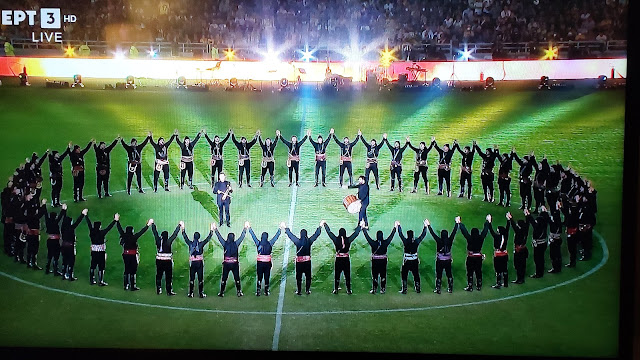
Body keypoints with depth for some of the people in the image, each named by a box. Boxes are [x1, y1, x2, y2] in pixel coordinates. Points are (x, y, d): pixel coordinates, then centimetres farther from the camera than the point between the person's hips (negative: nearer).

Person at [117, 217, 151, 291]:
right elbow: (142, 232, -16)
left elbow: (120, 229, 11)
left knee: (126, 271, 13)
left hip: (126, 255, 5)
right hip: (133, 256, -5)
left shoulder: (124, 236, -2)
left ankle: (126, 286, 18)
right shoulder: (134, 237, -15)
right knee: (133, 271, 0)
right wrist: (148, 225, -13)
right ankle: (132, 287, 4)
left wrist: (117, 221, 22)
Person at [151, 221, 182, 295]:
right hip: (167, 260, -4)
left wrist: (152, 224, 21)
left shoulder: (158, 241, -3)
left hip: (159, 260, 5)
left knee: (159, 275, 13)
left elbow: (155, 232, 9)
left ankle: (158, 290, 20)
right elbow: (175, 234, -10)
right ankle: (169, 291, 3)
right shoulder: (168, 242, -14)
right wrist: (179, 226, -3)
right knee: (168, 276, 1)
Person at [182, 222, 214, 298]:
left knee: (192, 278, 7)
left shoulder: (190, 243, -4)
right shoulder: (201, 244, -9)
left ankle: (191, 293, 10)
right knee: (200, 278, 3)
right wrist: (211, 230, 3)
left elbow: (185, 237, 7)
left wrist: (183, 228, 14)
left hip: (192, 263, 2)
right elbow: (208, 238, -3)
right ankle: (201, 293, 5)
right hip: (200, 263, -2)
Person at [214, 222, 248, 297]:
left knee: (224, 279, 9)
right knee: (237, 278, 8)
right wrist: (245, 228, 6)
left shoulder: (225, 244, -7)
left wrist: (215, 229, 11)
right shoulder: (236, 244, -9)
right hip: (234, 264, -1)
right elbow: (242, 236, -2)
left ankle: (222, 292, 10)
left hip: (226, 264, 1)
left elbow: (219, 237, 2)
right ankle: (239, 292, 10)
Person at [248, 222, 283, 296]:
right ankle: (266, 292, 14)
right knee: (267, 278, 9)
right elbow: (276, 236, 0)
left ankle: (258, 292, 8)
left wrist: (249, 228, 11)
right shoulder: (270, 243, -8)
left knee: (259, 278, 9)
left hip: (259, 263, 0)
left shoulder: (258, 243, -8)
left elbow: (253, 235, 1)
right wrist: (280, 228, 9)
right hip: (267, 263, 0)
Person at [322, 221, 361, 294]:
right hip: (346, 259, 0)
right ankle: (349, 290, 11)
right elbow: (356, 233, 3)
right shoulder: (348, 240, -7)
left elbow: (329, 232, 2)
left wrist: (325, 224, 13)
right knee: (347, 275, 7)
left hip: (338, 259, 0)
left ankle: (336, 289, 12)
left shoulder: (336, 239, -8)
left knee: (337, 275, 8)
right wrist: (360, 226, 14)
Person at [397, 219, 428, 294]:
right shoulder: (416, 242, -8)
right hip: (415, 261, 2)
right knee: (416, 275, 13)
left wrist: (398, 225, 8)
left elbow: (400, 234, -2)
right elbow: (423, 235, 2)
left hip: (406, 261, -2)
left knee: (404, 275, 7)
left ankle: (404, 290, 7)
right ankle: (418, 289, 19)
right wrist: (425, 226, 12)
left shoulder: (405, 242, -13)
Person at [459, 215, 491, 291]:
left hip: (470, 258, -3)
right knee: (478, 272, 13)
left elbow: (464, 231, -12)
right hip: (479, 257, 3)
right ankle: (479, 286, 21)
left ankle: (470, 287, 7)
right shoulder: (480, 238, -9)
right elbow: (485, 230, 3)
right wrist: (488, 221, 15)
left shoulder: (469, 238, -17)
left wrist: (460, 223, -2)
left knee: (470, 273, 4)